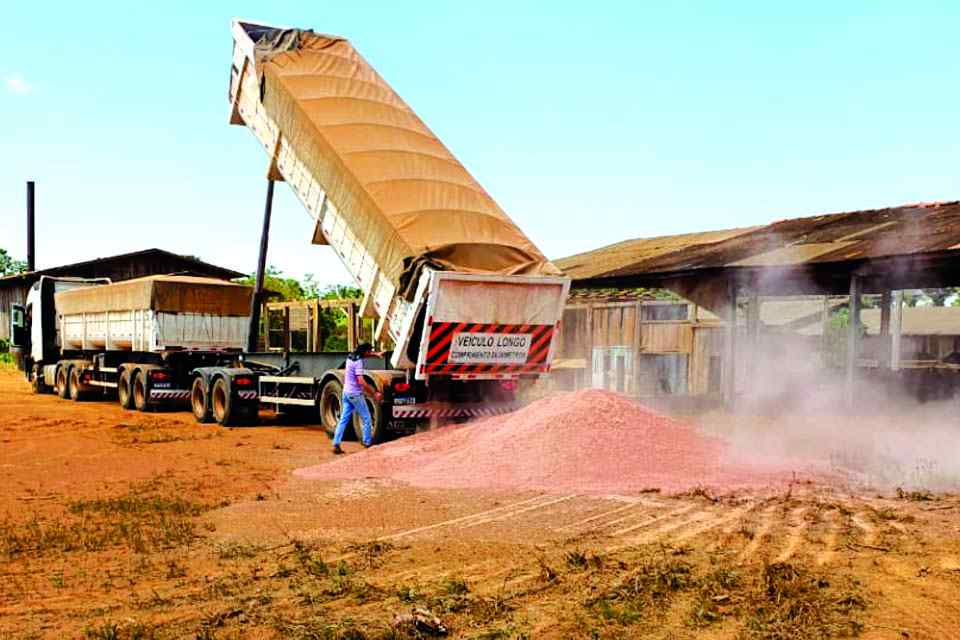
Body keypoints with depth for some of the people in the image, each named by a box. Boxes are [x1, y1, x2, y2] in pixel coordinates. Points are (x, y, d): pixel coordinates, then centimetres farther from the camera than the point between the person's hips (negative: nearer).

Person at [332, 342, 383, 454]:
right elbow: (361, 382, -25)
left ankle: (336, 444, 2)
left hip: (346, 392, 8)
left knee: (343, 419, 6)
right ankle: (368, 442, 10)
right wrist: (374, 393, -20)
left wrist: (376, 354, 21)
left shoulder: (351, 357, 7)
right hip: (355, 394, -8)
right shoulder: (358, 362, -19)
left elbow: (365, 355, 31)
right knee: (366, 418, 5)